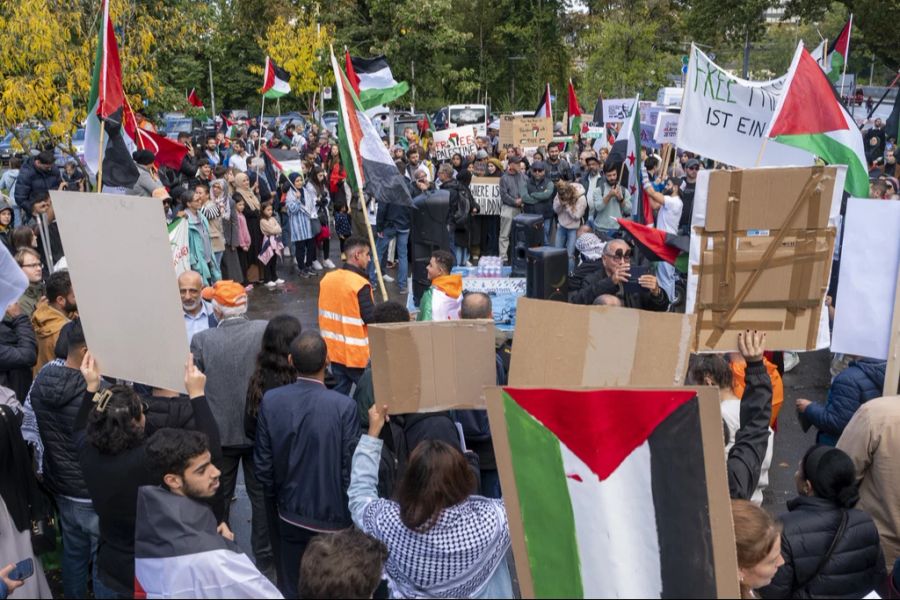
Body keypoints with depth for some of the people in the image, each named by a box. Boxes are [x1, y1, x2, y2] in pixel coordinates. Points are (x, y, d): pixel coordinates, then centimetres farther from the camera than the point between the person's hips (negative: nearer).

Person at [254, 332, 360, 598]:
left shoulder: (270, 400, -11)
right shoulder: (343, 406, -22)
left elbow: (263, 463, -3)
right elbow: (350, 468, -17)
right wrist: (352, 511, 1)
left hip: (291, 515, 3)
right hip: (333, 517, -3)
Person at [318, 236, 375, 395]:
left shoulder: (327, 278, 1)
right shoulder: (361, 284, -20)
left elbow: (323, 312, 10)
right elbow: (371, 319, -19)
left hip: (334, 350, 7)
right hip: (358, 353, -7)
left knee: (339, 392, 15)